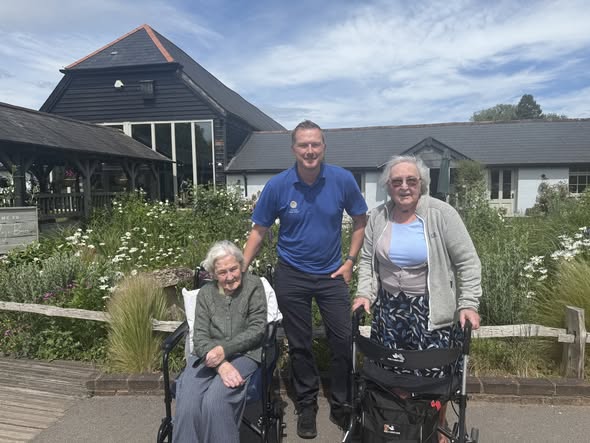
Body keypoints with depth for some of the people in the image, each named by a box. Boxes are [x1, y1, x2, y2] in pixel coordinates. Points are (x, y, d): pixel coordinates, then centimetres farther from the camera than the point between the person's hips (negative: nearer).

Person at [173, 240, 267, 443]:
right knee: (187, 404, -25)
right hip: (208, 356, 3)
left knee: (215, 402, -29)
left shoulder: (253, 285, 1)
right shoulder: (205, 293, 9)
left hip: (243, 354, -2)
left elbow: (257, 329, -4)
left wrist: (224, 349, -17)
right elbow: (200, 337, 0)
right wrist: (221, 364, -19)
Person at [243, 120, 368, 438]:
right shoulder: (277, 186, -11)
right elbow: (259, 231, -3)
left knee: (343, 341, 5)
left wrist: (350, 262, -3)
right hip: (292, 276, 0)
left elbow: (360, 221, 3)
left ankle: (341, 407, 27)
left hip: (332, 275, 1)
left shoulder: (342, 180, -10)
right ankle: (306, 407, 32)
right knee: (299, 346, 11)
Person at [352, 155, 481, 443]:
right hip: (389, 307, 3)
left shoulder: (441, 214, -10)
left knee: (433, 376, 2)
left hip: (431, 310, -3)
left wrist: (468, 304, -12)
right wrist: (364, 293, -1)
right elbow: (367, 260, 10)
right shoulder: (378, 217, 1)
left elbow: (468, 262, -7)